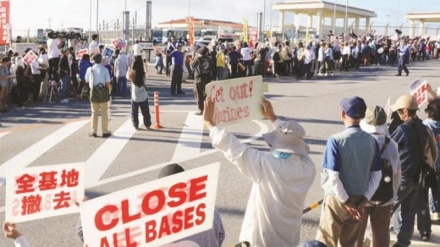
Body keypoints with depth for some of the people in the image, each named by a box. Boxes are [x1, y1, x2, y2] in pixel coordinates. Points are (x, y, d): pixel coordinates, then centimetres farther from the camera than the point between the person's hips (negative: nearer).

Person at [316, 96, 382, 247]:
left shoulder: (336, 140, -18)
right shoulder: (371, 140, -2)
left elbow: (333, 177, -20)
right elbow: (377, 175, 1)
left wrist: (347, 202, -12)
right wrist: (364, 200, 1)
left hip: (337, 199, -5)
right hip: (359, 199, 5)